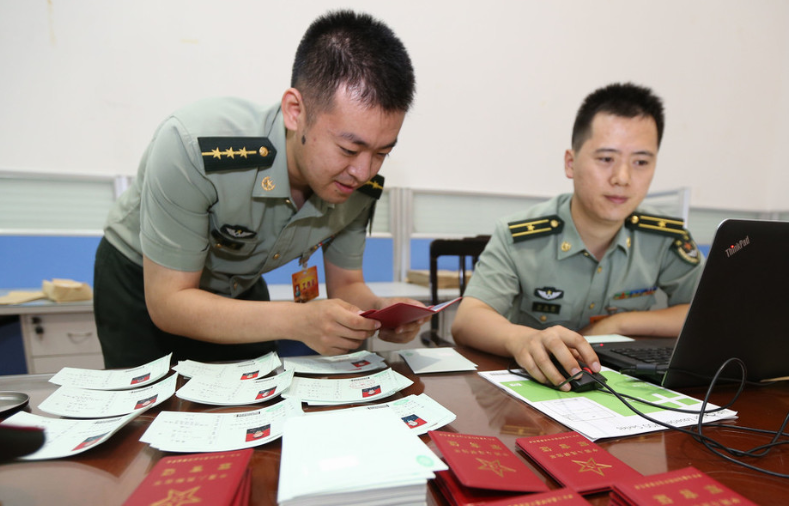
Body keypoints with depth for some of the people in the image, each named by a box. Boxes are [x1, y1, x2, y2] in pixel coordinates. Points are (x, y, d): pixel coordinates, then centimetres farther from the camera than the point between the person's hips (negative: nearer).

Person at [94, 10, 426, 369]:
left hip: (240, 289, 3)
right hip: (143, 287, -2)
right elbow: (168, 303, -29)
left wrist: (379, 312, -31)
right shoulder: (193, 148, -35)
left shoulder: (359, 185, -20)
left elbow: (346, 285, -8)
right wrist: (297, 322, -42)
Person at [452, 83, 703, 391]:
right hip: (531, 386, -4)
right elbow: (466, 322, -26)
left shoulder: (667, 240, -2)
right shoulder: (517, 238, -16)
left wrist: (618, 324, -13)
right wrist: (522, 339, -48)